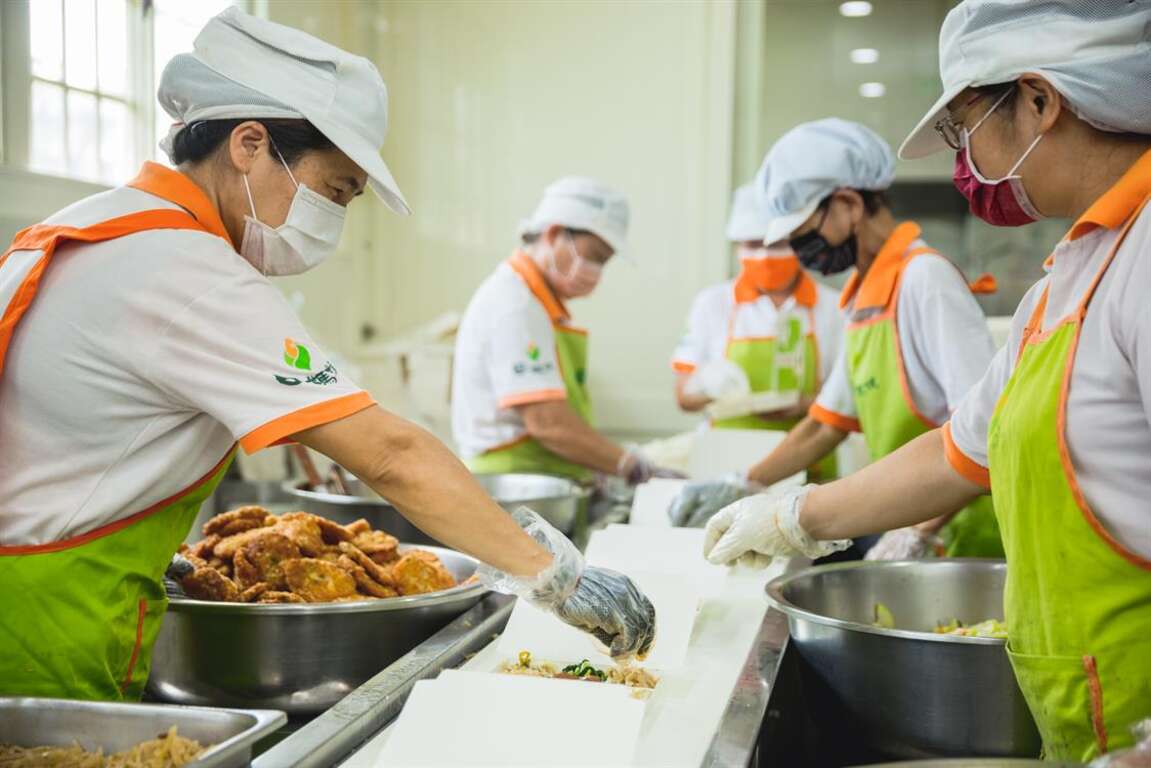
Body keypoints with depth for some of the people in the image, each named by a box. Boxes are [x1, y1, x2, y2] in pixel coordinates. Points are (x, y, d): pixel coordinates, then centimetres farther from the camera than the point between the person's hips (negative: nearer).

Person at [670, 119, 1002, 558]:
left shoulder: (924, 278, -14)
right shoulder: (863, 299, 12)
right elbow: (827, 423, 19)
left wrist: (917, 534, -22)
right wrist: (741, 489, 13)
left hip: (964, 538, -7)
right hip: (915, 525, 7)